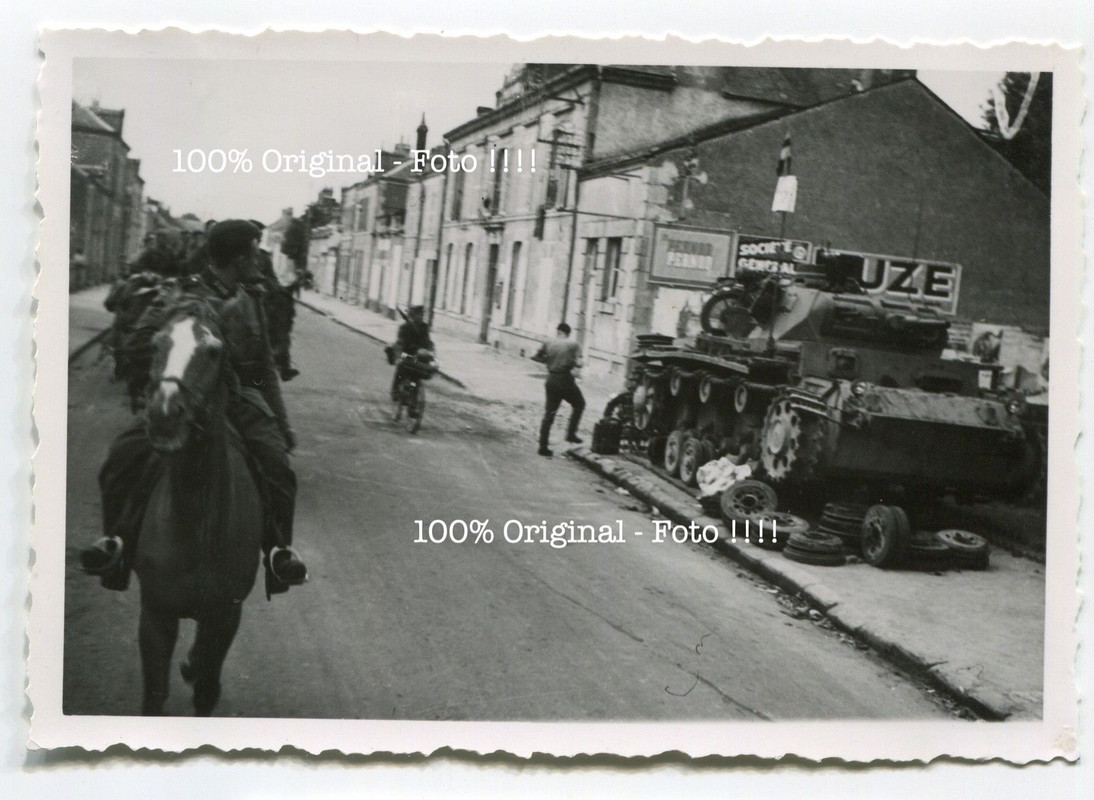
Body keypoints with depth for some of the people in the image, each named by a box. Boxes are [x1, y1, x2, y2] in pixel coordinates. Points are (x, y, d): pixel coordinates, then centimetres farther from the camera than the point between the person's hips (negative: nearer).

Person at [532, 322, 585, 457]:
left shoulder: (548, 344, 3)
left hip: (551, 380, 4)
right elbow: (577, 363, -14)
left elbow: (535, 357, 7)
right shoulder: (572, 345, -7)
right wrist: (578, 360, 7)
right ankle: (571, 433, 11)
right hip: (565, 380, -4)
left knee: (549, 414, 9)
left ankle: (543, 447, 8)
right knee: (579, 404, 21)